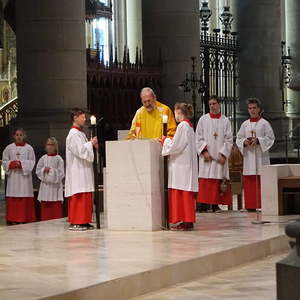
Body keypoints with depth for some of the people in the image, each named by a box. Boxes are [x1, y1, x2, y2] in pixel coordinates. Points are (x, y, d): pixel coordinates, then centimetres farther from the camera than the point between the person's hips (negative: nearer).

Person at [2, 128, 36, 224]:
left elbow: (32, 162, 0)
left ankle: (25, 218, -2)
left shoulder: (29, 148, 5)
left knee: (25, 198, -5)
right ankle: (13, 219, -2)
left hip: (25, 176, -1)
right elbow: (4, 161, 7)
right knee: (12, 199, -3)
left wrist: (22, 164, -14)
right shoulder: (9, 148, 9)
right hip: (12, 176, 1)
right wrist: (12, 164, -11)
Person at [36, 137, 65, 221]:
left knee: (56, 207, -6)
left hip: (55, 186, -3)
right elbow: (38, 171, 8)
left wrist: (51, 170, -14)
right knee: (45, 206, 2)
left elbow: (61, 173, -5)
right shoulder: (43, 158, 10)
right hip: (45, 185, 3)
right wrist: (44, 170, -10)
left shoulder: (59, 159, 0)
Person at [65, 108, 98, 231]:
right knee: (78, 197, -11)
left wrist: (93, 145, 8)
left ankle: (84, 221, 11)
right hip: (77, 171, -10)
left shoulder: (81, 133, 18)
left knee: (86, 197, 8)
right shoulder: (73, 134, -12)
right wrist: (91, 143, -9)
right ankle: (74, 223, -10)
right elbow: (80, 151, -20)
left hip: (84, 172, 10)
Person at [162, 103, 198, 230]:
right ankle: (187, 221, 14)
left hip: (181, 166, -10)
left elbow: (175, 146, -16)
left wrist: (165, 140, 0)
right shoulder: (189, 125, 15)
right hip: (186, 164, 10)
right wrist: (168, 141, 17)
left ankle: (186, 222, -6)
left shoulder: (182, 126, -15)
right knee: (185, 194, 11)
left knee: (182, 194, -7)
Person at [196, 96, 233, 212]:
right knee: (205, 181, -6)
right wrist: (204, 151, -9)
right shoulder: (203, 120, 7)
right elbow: (198, 138, 4)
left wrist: (223, 154, -7)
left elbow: (229, 140, 3)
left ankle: (215, 204, 0)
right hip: (206, 156, 0)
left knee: (218, 180, -2)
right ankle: (203, 203, -5)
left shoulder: (225, 121, 7)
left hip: (219, 157, 1)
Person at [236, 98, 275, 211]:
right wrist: (244, 142, -8)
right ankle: (251, 205, 2)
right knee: (249, 182, -1)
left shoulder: (264, 123, 3)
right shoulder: (245, 124, 13)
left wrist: (258, 140, -15)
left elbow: (270, 138, -2)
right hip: (248, 155, 3)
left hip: (261, 156, -3)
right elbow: (238, 139, 13)